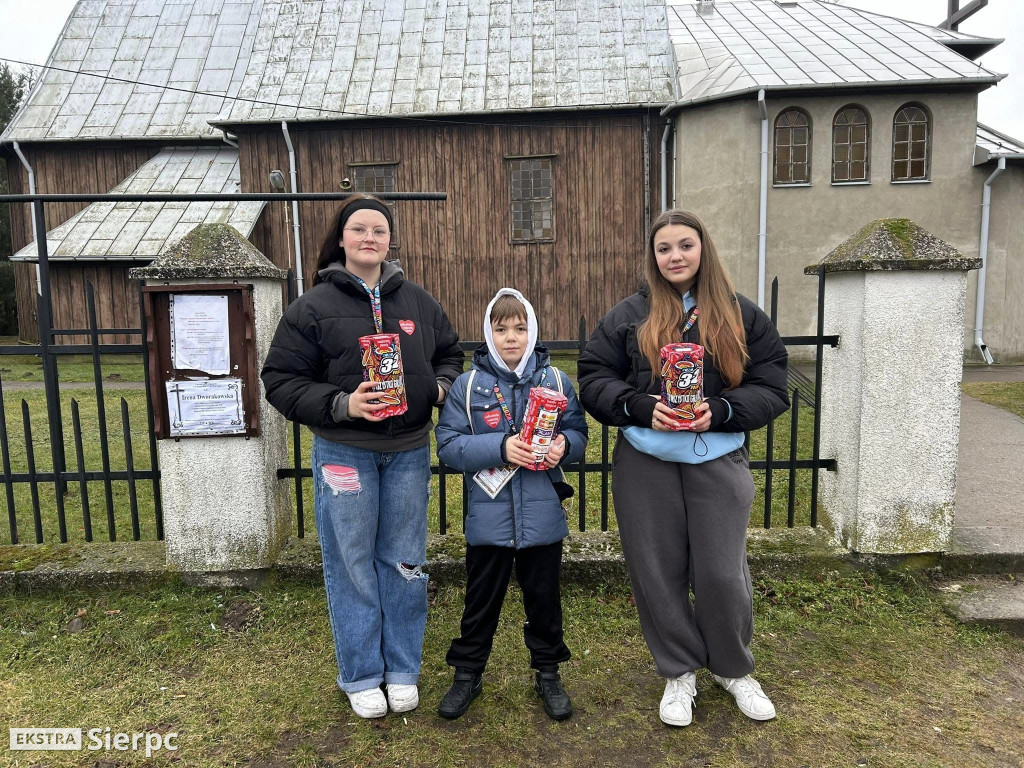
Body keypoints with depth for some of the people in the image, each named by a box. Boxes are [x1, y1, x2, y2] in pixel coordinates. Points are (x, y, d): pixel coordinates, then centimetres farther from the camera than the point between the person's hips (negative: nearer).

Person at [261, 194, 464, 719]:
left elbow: (450, 355, 19)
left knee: (404, 562, 12)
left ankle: (403, 670, 30)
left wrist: (442, 386, -3)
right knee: (352, 565, 7)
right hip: (344, 451, -3)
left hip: (409, 450, 3)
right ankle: (360, 677, 26)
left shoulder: (418, 301, 7)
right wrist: (340, 405, -19)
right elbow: (281, 379, -5)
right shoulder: (314, 306, -4)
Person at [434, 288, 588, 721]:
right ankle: (468, 673, 36)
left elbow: (579, 434, 5)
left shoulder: (555, 380, 0)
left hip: (543, 517, 1)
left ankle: (548, 673, 38)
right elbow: (448, 445, -9)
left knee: (544, 597, 17)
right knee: (481, 600, 15)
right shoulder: (468, 385, -4)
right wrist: (500, 447, -22)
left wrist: (563, 445, -18)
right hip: (488, 518, -1)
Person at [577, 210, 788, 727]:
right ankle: (679, 673, 32)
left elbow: (771, 390, 2)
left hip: (717, 462, 0)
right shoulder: (629, 316, 4)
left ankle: (733, 670, 34)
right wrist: (642, 408, -15)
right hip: (644, 464, 1)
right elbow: (593, 378, 2)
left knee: (721, 573, 5)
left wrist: (718, 411, -15)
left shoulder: (743, 317, 3)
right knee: (658, 572, 10)